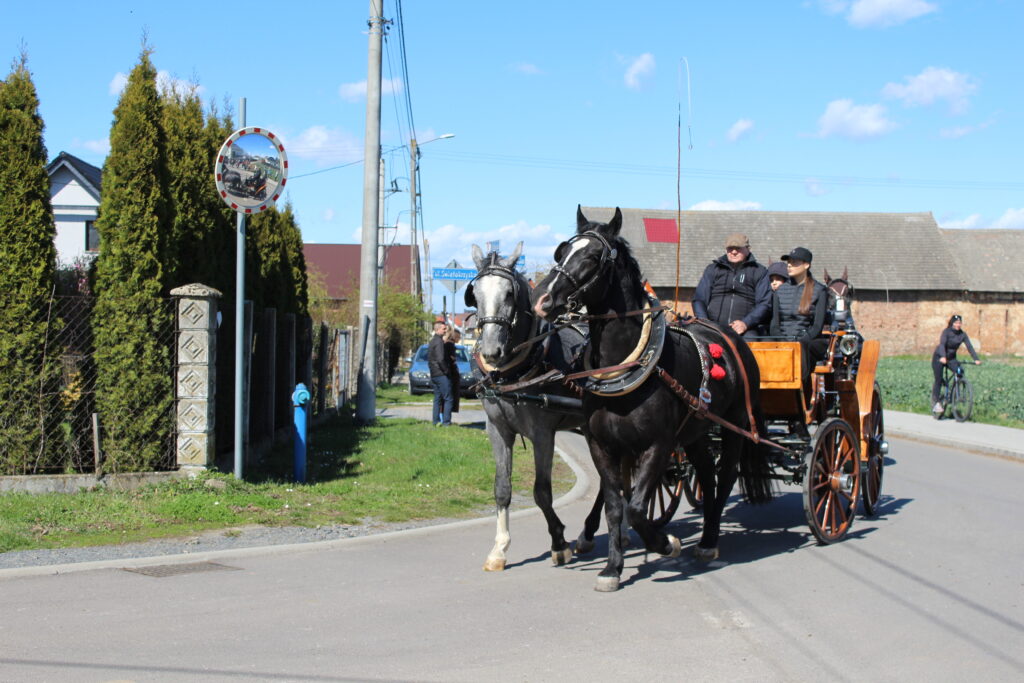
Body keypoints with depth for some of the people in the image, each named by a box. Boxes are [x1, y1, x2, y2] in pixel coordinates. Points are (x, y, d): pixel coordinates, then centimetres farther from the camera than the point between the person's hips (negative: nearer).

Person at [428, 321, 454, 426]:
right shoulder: (439, 341, -14)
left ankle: (436, 421, 12)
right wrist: (446, 370, -12)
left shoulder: (432, 341, 17)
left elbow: (429, 358, 22)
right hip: (441, 374, -10)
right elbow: (441, 359, -22)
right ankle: (446, 422, -11)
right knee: (448, 399, -7)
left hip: (433, 374, 10)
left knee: (437, 399, 12)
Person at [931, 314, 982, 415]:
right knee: (939, 380, -10)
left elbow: (969, 347, -15)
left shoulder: (962, 334, -8)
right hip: (939, 357, -3)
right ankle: (935, 402, 1)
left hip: (951, 358, 4)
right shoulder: (946, 332, -19)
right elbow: (942, 344, -33)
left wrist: (976, 359, -30)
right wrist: (943, 357, -50)